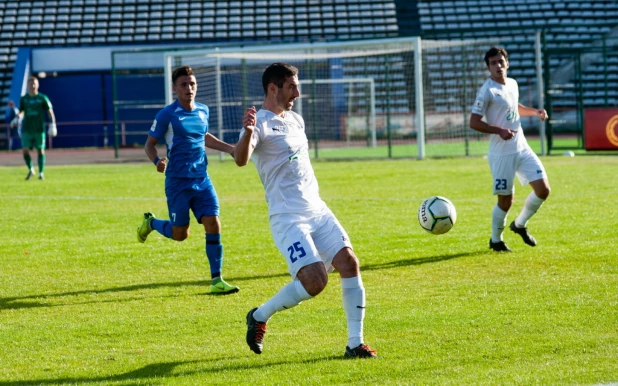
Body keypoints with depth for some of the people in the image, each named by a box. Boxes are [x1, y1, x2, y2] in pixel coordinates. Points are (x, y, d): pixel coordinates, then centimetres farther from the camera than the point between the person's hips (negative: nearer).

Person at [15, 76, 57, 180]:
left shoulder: (43, 98, -1)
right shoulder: (24, 99, 6)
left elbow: (50, 112, 0)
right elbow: (21, 112, 11)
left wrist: (52, 125, -10)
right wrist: (17, 119, -11)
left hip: (39, 129, -2)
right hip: (27, 129, 2)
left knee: (40, 150, 0)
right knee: (24, 150, -6)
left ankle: (41, 173, 9)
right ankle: (30, 170, 14)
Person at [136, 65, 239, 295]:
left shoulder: (203, 111, 7)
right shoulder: (167, 115, -10)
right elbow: (149, 144, -4)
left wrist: (229, 148, 17)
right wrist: (157, 161, -24)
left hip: (202, 180, 4)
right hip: (178, 181, -4)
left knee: (213, 225, -9)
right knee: (180, 234, 2)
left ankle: (216, 280, -2)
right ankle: (151, 223, 35)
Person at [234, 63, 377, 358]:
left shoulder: (295, 120, 16)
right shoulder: (261, 123, -11)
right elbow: (241, 159, -30)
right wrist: (247, 132, -50)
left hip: (317, 210, 8)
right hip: (288, 218, -8)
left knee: (349, 262, -8)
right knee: (315, 280, -19)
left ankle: (355, 344, -3)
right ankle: (259, 317, 6)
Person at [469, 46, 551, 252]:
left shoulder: (512, 84, 8)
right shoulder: (487, 91, -14)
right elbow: (474, 122, -16)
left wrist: (534, 112, 11)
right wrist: (499, 131, -26)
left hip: (522, 148, 7)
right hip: (501, 154, -7)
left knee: (543, 190, 1)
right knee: (506, 200, -2)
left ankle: (520, 225, 24)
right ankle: (496, 240, 21)